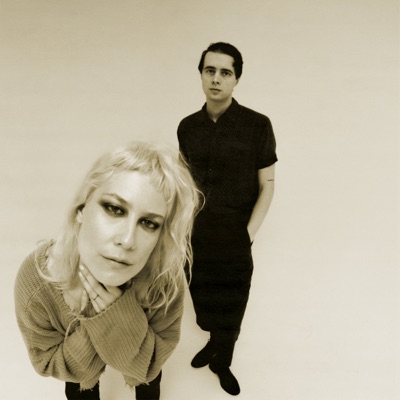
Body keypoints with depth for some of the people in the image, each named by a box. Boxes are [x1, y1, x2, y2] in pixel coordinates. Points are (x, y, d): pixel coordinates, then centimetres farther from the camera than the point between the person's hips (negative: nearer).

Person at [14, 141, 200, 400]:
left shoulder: (167, 278, -41)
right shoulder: (35, 282, -40)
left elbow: (151, 364, -28)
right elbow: (49, 364, -24)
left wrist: (122, 320, -46)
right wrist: (94, 321, -42)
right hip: (74, 343, 0)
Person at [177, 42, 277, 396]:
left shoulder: (257, 125, -10)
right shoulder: (188, 126, 1)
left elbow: (267, 186, -8)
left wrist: (248, 235, -11)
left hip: (235, 238, -3)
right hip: (197, 236, 3)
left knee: (231, 307, 13)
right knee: (204, 299, 19)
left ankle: (222, 362, 39)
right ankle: (213, 343, 48)